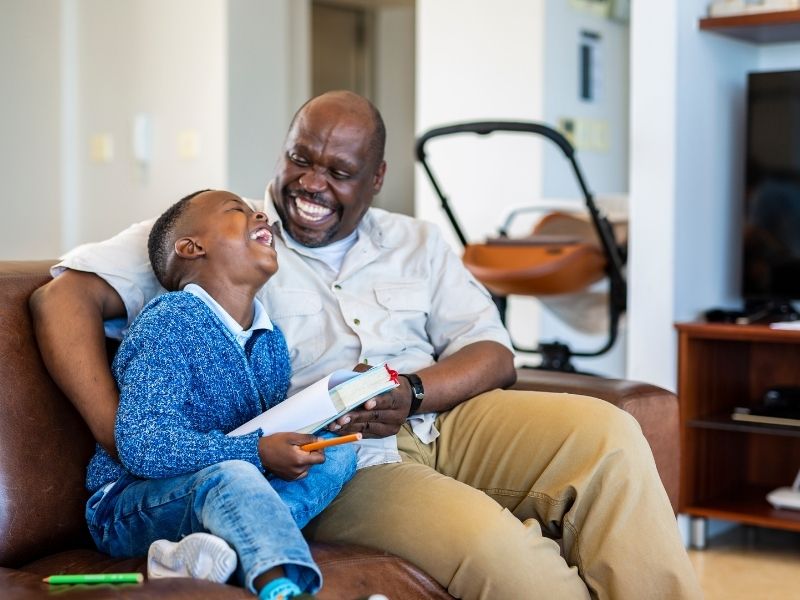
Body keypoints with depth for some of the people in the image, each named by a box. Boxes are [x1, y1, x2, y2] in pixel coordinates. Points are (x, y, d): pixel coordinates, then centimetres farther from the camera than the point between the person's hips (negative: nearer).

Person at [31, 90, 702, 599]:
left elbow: (493, 355, 11)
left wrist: (414, 393, -12)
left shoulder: (417, 243, 18)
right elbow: (65, 295, -6)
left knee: (604, 431, -19)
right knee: (490, 541, -32)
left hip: (441, 422, 5)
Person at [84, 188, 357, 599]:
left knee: (338, 452, -7)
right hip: (131, 502, -7)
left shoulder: (270, 340, 10)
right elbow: (142, 446, -25)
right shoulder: (168, 322, -15)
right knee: (230, 475, -36)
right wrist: (257, 453, -27)